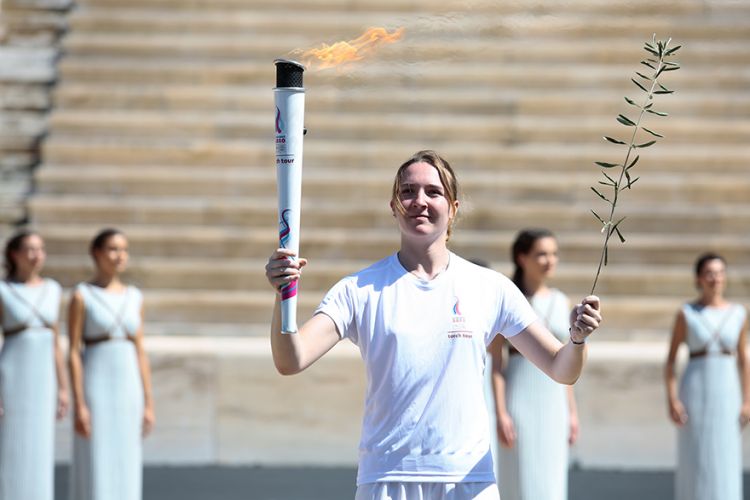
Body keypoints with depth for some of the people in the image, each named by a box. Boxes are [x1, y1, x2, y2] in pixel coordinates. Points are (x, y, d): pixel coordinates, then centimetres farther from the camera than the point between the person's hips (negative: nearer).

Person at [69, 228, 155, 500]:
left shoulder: (134, 298, 11)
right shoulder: (82, 296, -5)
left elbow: (140, 353, 13)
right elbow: (74, 354, -8)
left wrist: (148, 404, 8)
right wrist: (79, 406, -15)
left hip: (128, 389, 5)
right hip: (95, 389, -5)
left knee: (125, 473, 5)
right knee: (94, 474, -5)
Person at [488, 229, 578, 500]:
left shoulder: (560, 301, 11)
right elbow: (496, 362, -8)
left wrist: (572, 411, 12)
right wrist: (500, 413, -15)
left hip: (553, 400, 5)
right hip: (520, 398, -5)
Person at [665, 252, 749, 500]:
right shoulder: (686, 314, -3)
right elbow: (670, 360, -1)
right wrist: (672, 401, -10)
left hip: (726, 394, 2)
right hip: (694, 393, -2)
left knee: (726, 465, -1)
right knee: (694, 464, 0)